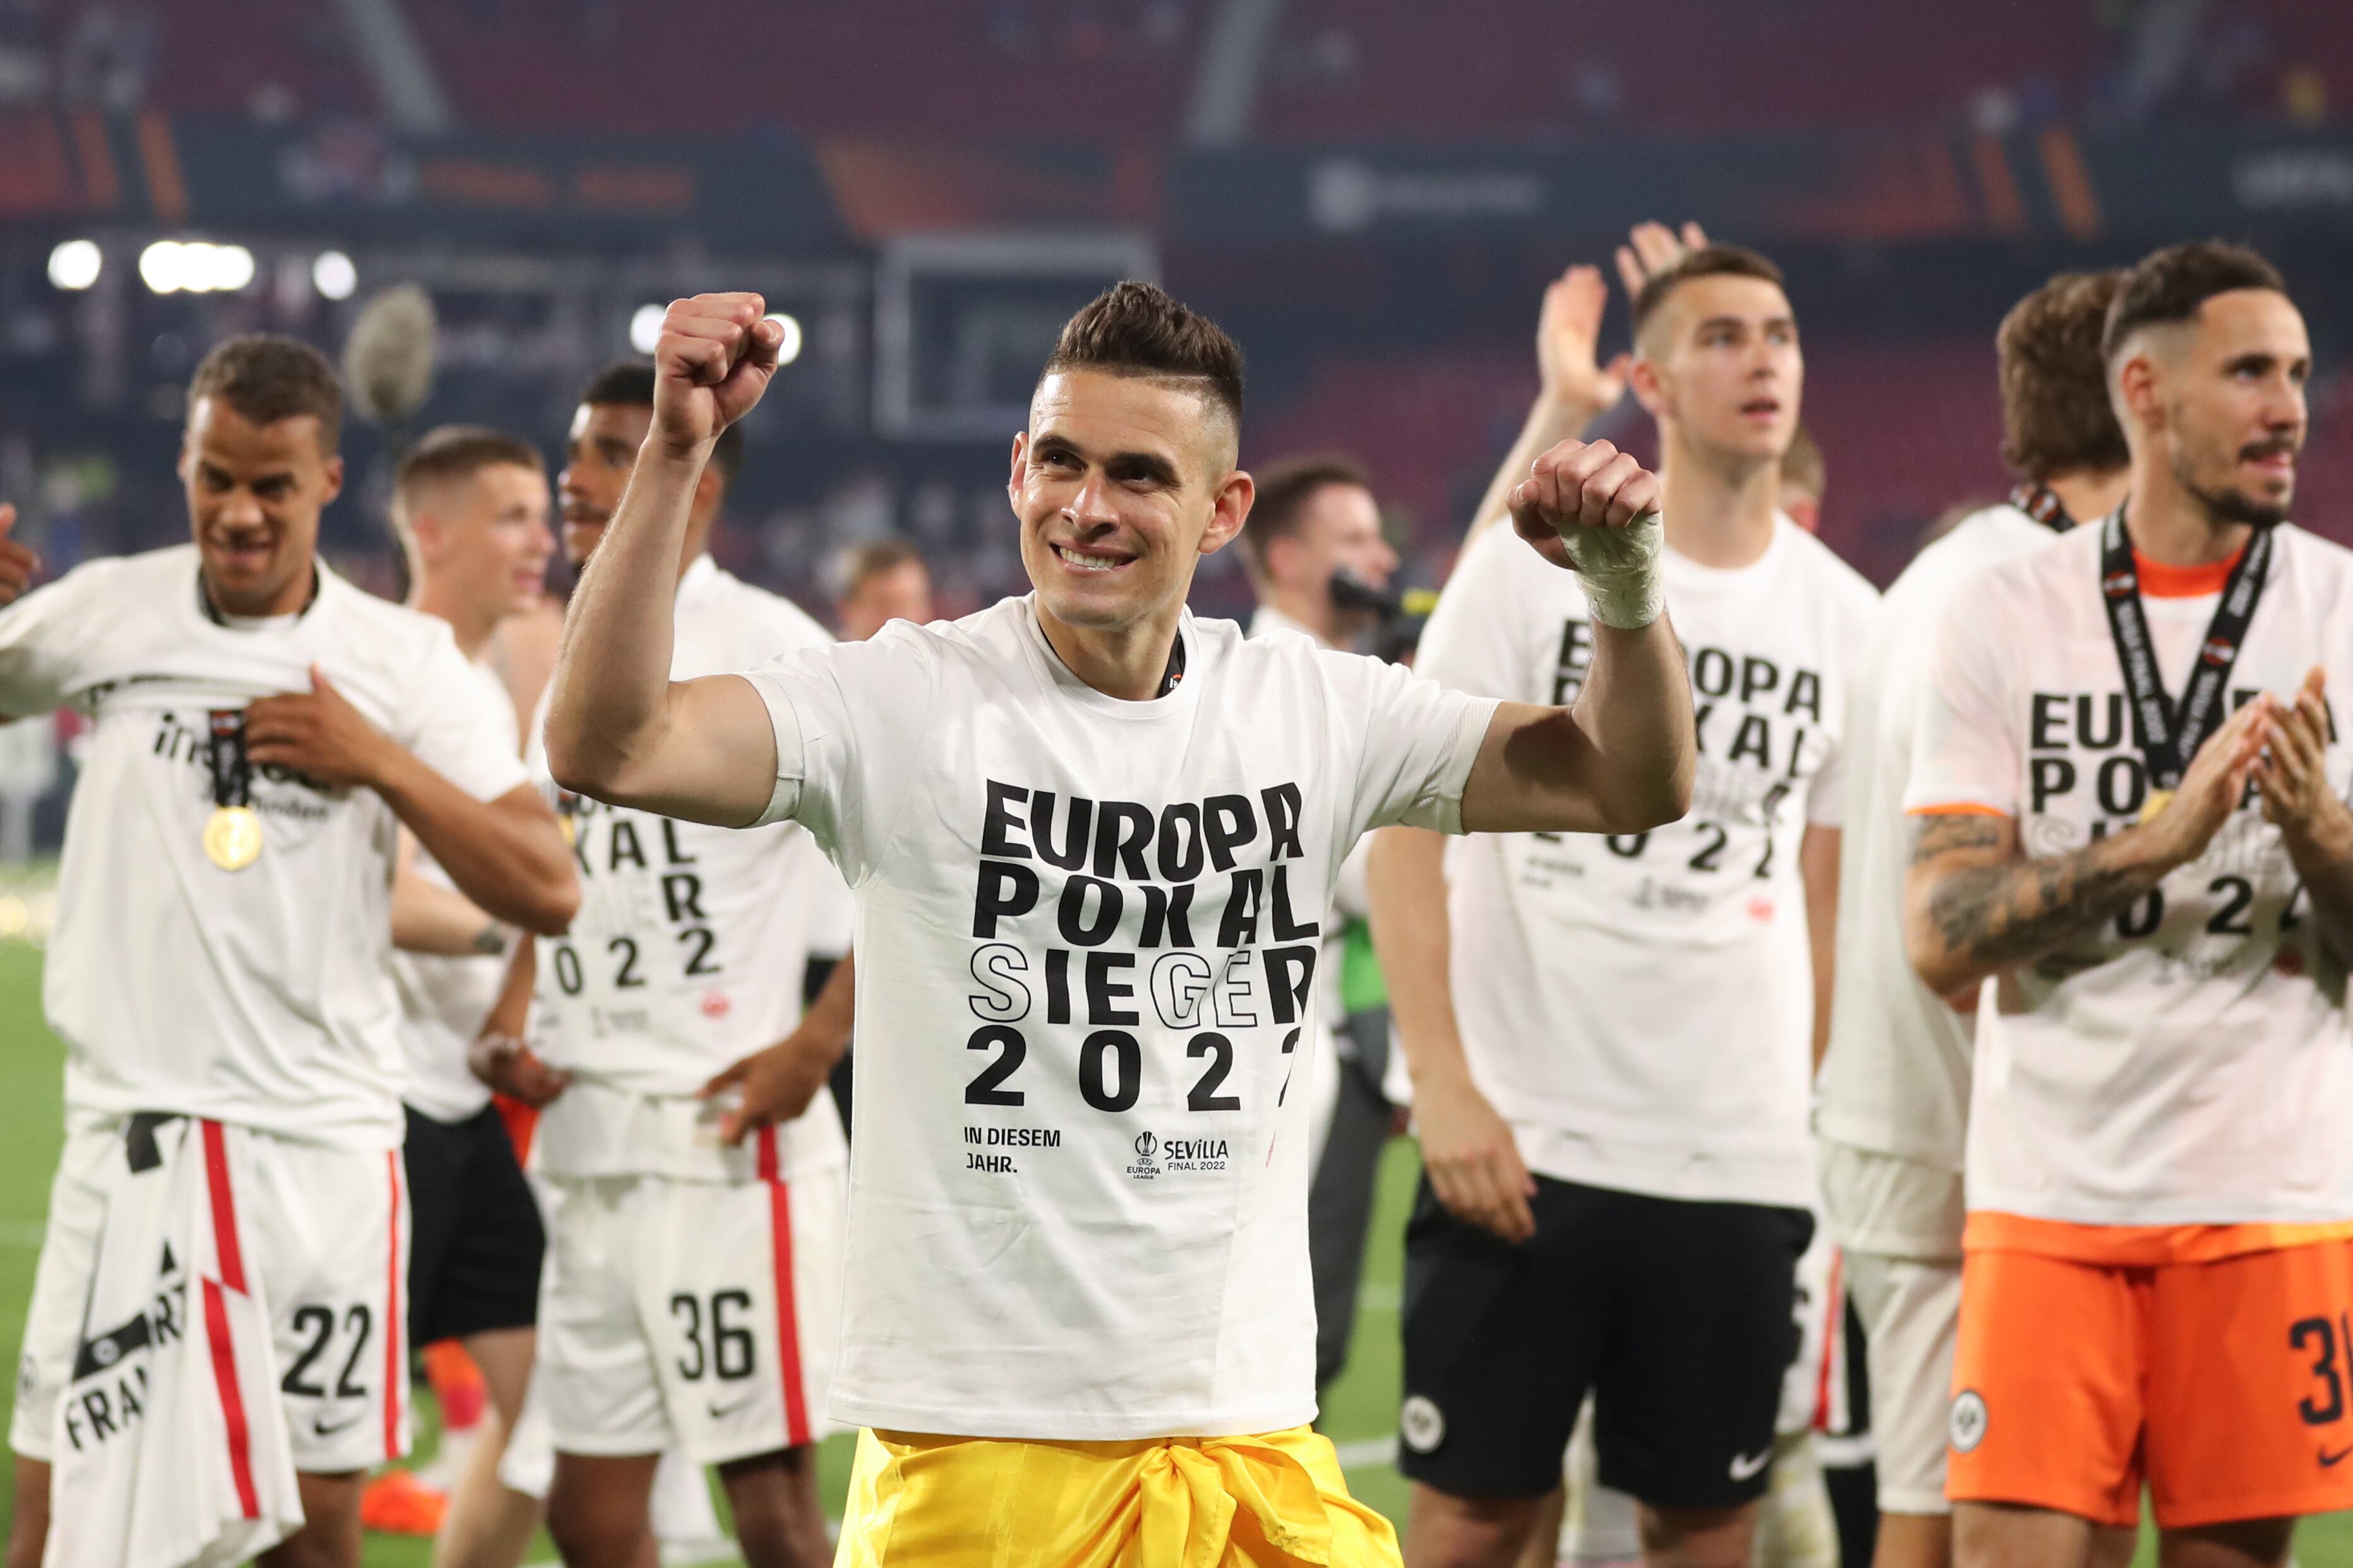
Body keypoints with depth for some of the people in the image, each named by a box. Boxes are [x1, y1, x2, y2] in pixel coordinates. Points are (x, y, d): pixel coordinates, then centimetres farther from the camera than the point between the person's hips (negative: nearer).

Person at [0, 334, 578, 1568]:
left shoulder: (407, 663, 3)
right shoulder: (102, 612, 5)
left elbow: (546, 892, -1)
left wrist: (381, 764, -12)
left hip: (328, 1144, 0)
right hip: (132, 1130, 0)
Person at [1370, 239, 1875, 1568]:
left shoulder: (1844, 618, 8)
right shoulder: (1535, 567, -2)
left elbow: (1826, 898, 14)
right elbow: (1408, 825, -4)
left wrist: (1826, 1124, 6)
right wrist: (1443, 1085, -13)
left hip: (1741, 1158, 3)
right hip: (1521, 1134, -3)